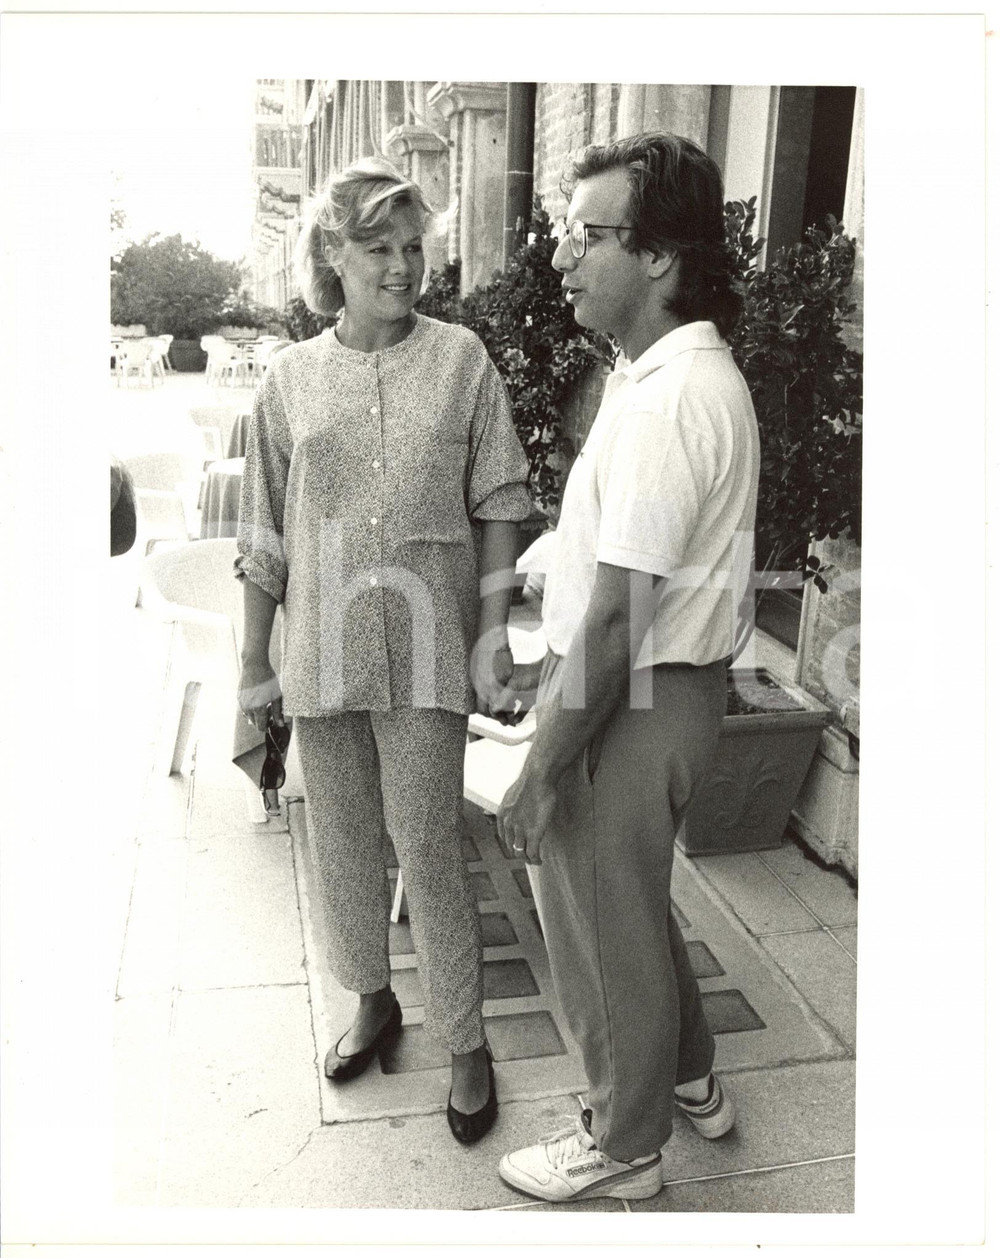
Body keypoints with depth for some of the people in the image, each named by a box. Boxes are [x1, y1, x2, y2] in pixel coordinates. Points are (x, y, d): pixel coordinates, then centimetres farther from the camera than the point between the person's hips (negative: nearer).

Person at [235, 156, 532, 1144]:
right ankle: (372, 1000, 38)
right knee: (344, 842, 15)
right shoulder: (290, 377, 3)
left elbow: (497, 505, 1)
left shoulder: (460, 358, -1)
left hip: (426, 650, -2)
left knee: (430, 850, 3)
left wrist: (492, 630, -4)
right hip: (323, 650, 3)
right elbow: (265, 535, 6)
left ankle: (465, 1041, 23)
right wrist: (254, 665, 7)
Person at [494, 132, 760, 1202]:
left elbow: (616, 612, -26)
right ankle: (688, 1079, 48)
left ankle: (624, 1146, 34)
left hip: (634, 703, -10)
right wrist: (557, 662, 21)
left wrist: (542, 771, -20)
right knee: (631, 900, 26)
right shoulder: (685, 371, 8)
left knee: (603, 923, 10)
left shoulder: (668, 398, -25)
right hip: (658, 680, 10)